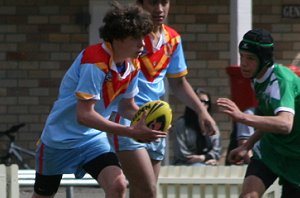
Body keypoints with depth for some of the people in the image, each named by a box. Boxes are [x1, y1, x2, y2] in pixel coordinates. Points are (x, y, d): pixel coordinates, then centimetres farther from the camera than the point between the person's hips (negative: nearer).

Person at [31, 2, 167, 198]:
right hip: (60, 139, -5)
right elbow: (84, 115, -34)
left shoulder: (132, 66, -6)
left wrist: (146, 121, -14)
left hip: (93, 139, 5)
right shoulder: (95, 63, -29)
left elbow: (127, 106, 9)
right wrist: (131, 131, -37)